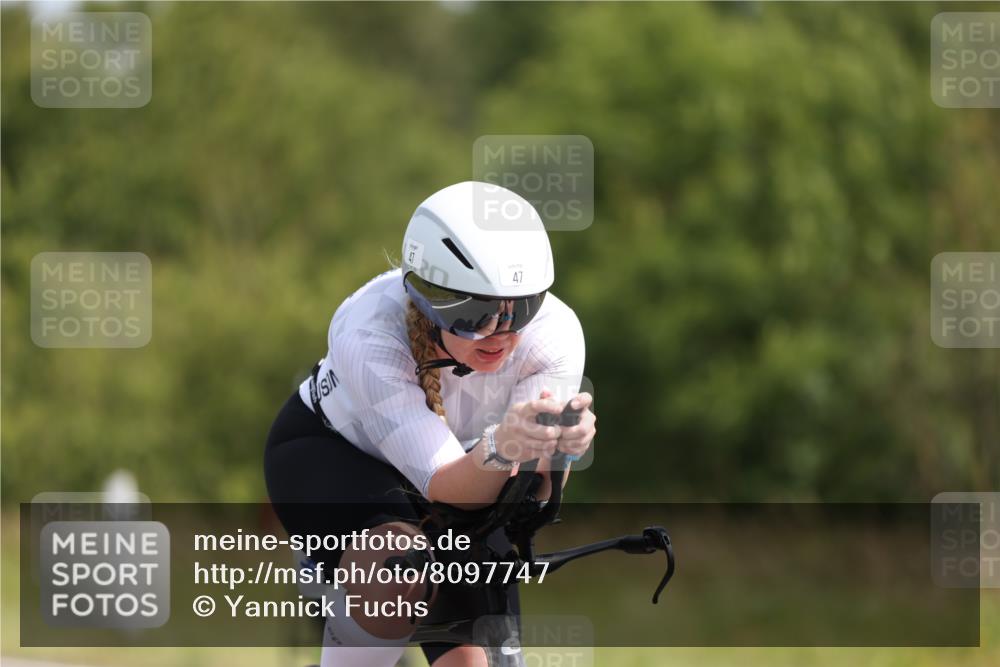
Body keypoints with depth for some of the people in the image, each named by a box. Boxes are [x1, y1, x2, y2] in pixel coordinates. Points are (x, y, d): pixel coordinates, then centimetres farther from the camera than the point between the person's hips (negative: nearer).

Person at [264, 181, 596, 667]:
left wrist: (558, 444, -57)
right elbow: (446, 488, -41)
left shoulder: (554, 330, -29)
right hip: (327, 455, -4)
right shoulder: (370, 334, -38)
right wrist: (500, 447, -63)